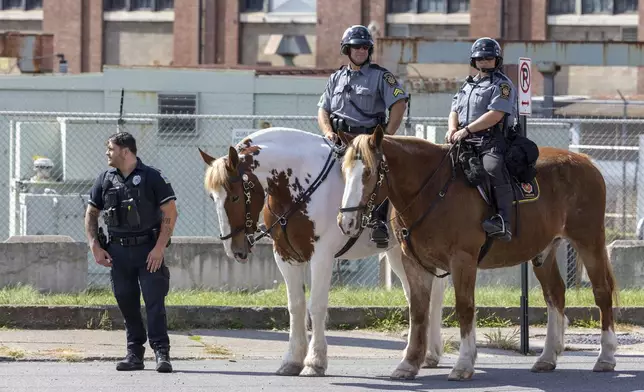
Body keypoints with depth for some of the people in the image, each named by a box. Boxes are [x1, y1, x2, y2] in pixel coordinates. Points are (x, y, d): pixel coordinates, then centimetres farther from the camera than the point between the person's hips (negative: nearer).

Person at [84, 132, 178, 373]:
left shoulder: (152, 178, -5)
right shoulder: (105, 180, 7)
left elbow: (170, 213, -7)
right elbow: (91, 214, 15)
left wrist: (159, 248, -13)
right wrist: (95, 247, 3)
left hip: (148, 250, -4)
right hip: (118, 251, 4)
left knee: (154, 301, -9)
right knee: (126, 303, 6)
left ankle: (161, 353, -8)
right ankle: (134, 354, 13)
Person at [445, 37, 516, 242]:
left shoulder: (502, 85, 1)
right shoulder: (468, 85, 26)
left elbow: (495, 115, -12)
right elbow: (455, 111, 24)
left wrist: (467, 129, -16)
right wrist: (452, 129, 0)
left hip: (492, 142, -8)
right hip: (466, 141, 8)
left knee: (493, 169, -33)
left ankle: (503, 222, -42)